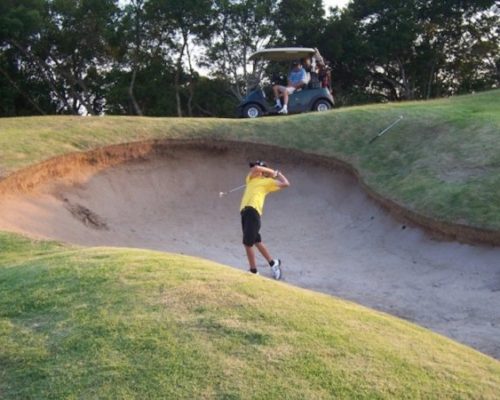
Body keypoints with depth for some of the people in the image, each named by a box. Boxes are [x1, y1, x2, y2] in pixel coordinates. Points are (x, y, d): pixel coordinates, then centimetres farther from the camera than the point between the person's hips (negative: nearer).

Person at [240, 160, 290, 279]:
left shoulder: (267, 181, 10)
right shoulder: (251, 178, 25)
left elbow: (286, 184, 7)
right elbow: (255, 168, 4)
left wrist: (278, 173, 18)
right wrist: (271, 171, 12)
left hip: (253, 211, -7)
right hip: (245, 211, 7)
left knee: (248, 242, -9)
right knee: (256, 241, 12)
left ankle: (253, 271, 0)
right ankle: (273, 262, 25)